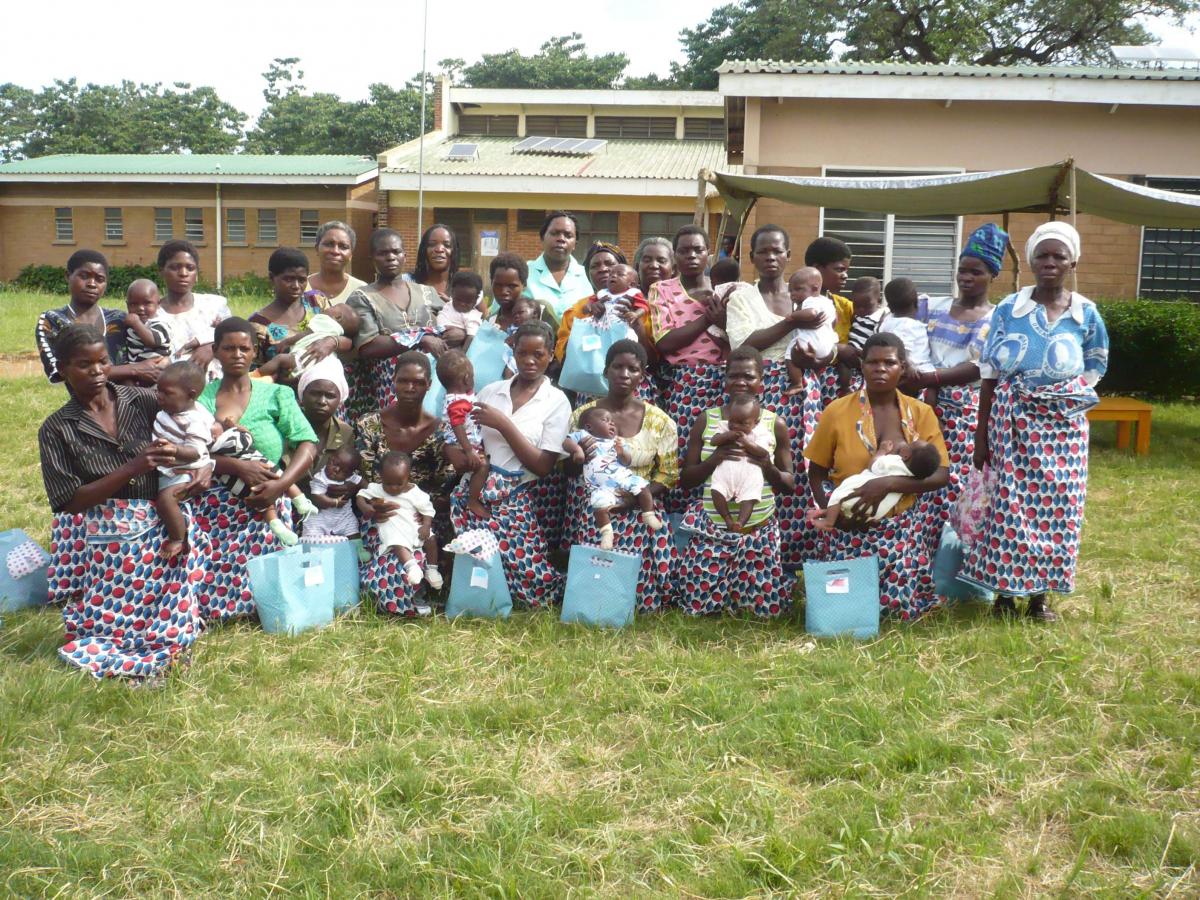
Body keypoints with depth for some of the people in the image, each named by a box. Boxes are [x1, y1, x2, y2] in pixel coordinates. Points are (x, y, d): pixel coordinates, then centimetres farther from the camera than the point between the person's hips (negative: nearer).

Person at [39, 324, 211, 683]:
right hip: (102, 540, -1)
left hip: (161, 528, 2)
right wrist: (132, 468, -17)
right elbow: (70, 501, -6)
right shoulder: (57, 429, 1)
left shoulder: (143, 400, 5)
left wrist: (205, 466, -9)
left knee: (174, 624, -13)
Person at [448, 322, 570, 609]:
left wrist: (504, 424, -11)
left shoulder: (557, 401, 1)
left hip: (513, 498, -2)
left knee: (530, 573, -12)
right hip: (472, 491, 2)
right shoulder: (491, 391, 11)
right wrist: (458, 452, -8)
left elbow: (543, 466, -5)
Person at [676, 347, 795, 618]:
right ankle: (728, 583, 32)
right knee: (698, 606, -1)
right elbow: (686, 479, 1)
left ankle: (786, 580, 35)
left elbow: (789, 485, 5)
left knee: (766, 609, 1)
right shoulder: (706, 420, 0)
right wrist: (714, 458, -17)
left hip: (760, 530, 0)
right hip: (712, 527, 0)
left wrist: (769, 467, -16)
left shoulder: (775, 425, 1)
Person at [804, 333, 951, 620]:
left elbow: (941, 475, -7)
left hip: (901, 529, 1)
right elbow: (816, 474, 2)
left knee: (901, 608, -4)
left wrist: (888, 484, -22)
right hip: (849, 531, 0)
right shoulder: (837, 411, -3)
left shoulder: (920, 413, 0)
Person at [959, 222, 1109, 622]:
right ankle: (1004, 590, 9)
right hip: (1012, 419, -1)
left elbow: (1095, 369, 14)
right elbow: (990, 374, 0)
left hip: (1063, 423, 2)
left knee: (1057, 503, 3)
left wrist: (1069, 391, -5)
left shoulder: (1086, 314, 3)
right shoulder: (1009, 308, -1)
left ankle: (1040, 594, 15)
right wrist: (981, 434, -2)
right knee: (1010, 502, -3)